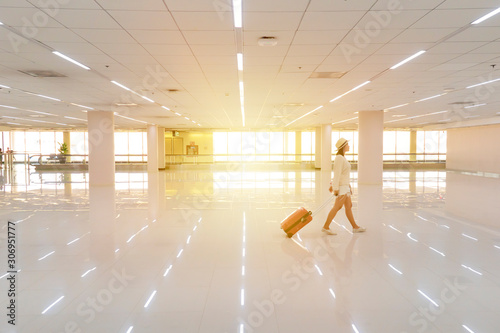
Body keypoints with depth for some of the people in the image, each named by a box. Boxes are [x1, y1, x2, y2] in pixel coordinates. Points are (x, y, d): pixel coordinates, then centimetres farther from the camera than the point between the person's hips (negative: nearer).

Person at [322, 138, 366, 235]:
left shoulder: (341, 157, 14)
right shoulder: (339, 158, -18)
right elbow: (337, 174, -21)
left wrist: (333, 185, 21)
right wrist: (336, 188, -22)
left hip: (344, 186, 10)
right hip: (341, 187, -10)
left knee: (349, 206, 12)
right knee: (337, 207, -7)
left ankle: (355, 227, 19)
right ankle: (326, 227, -2)